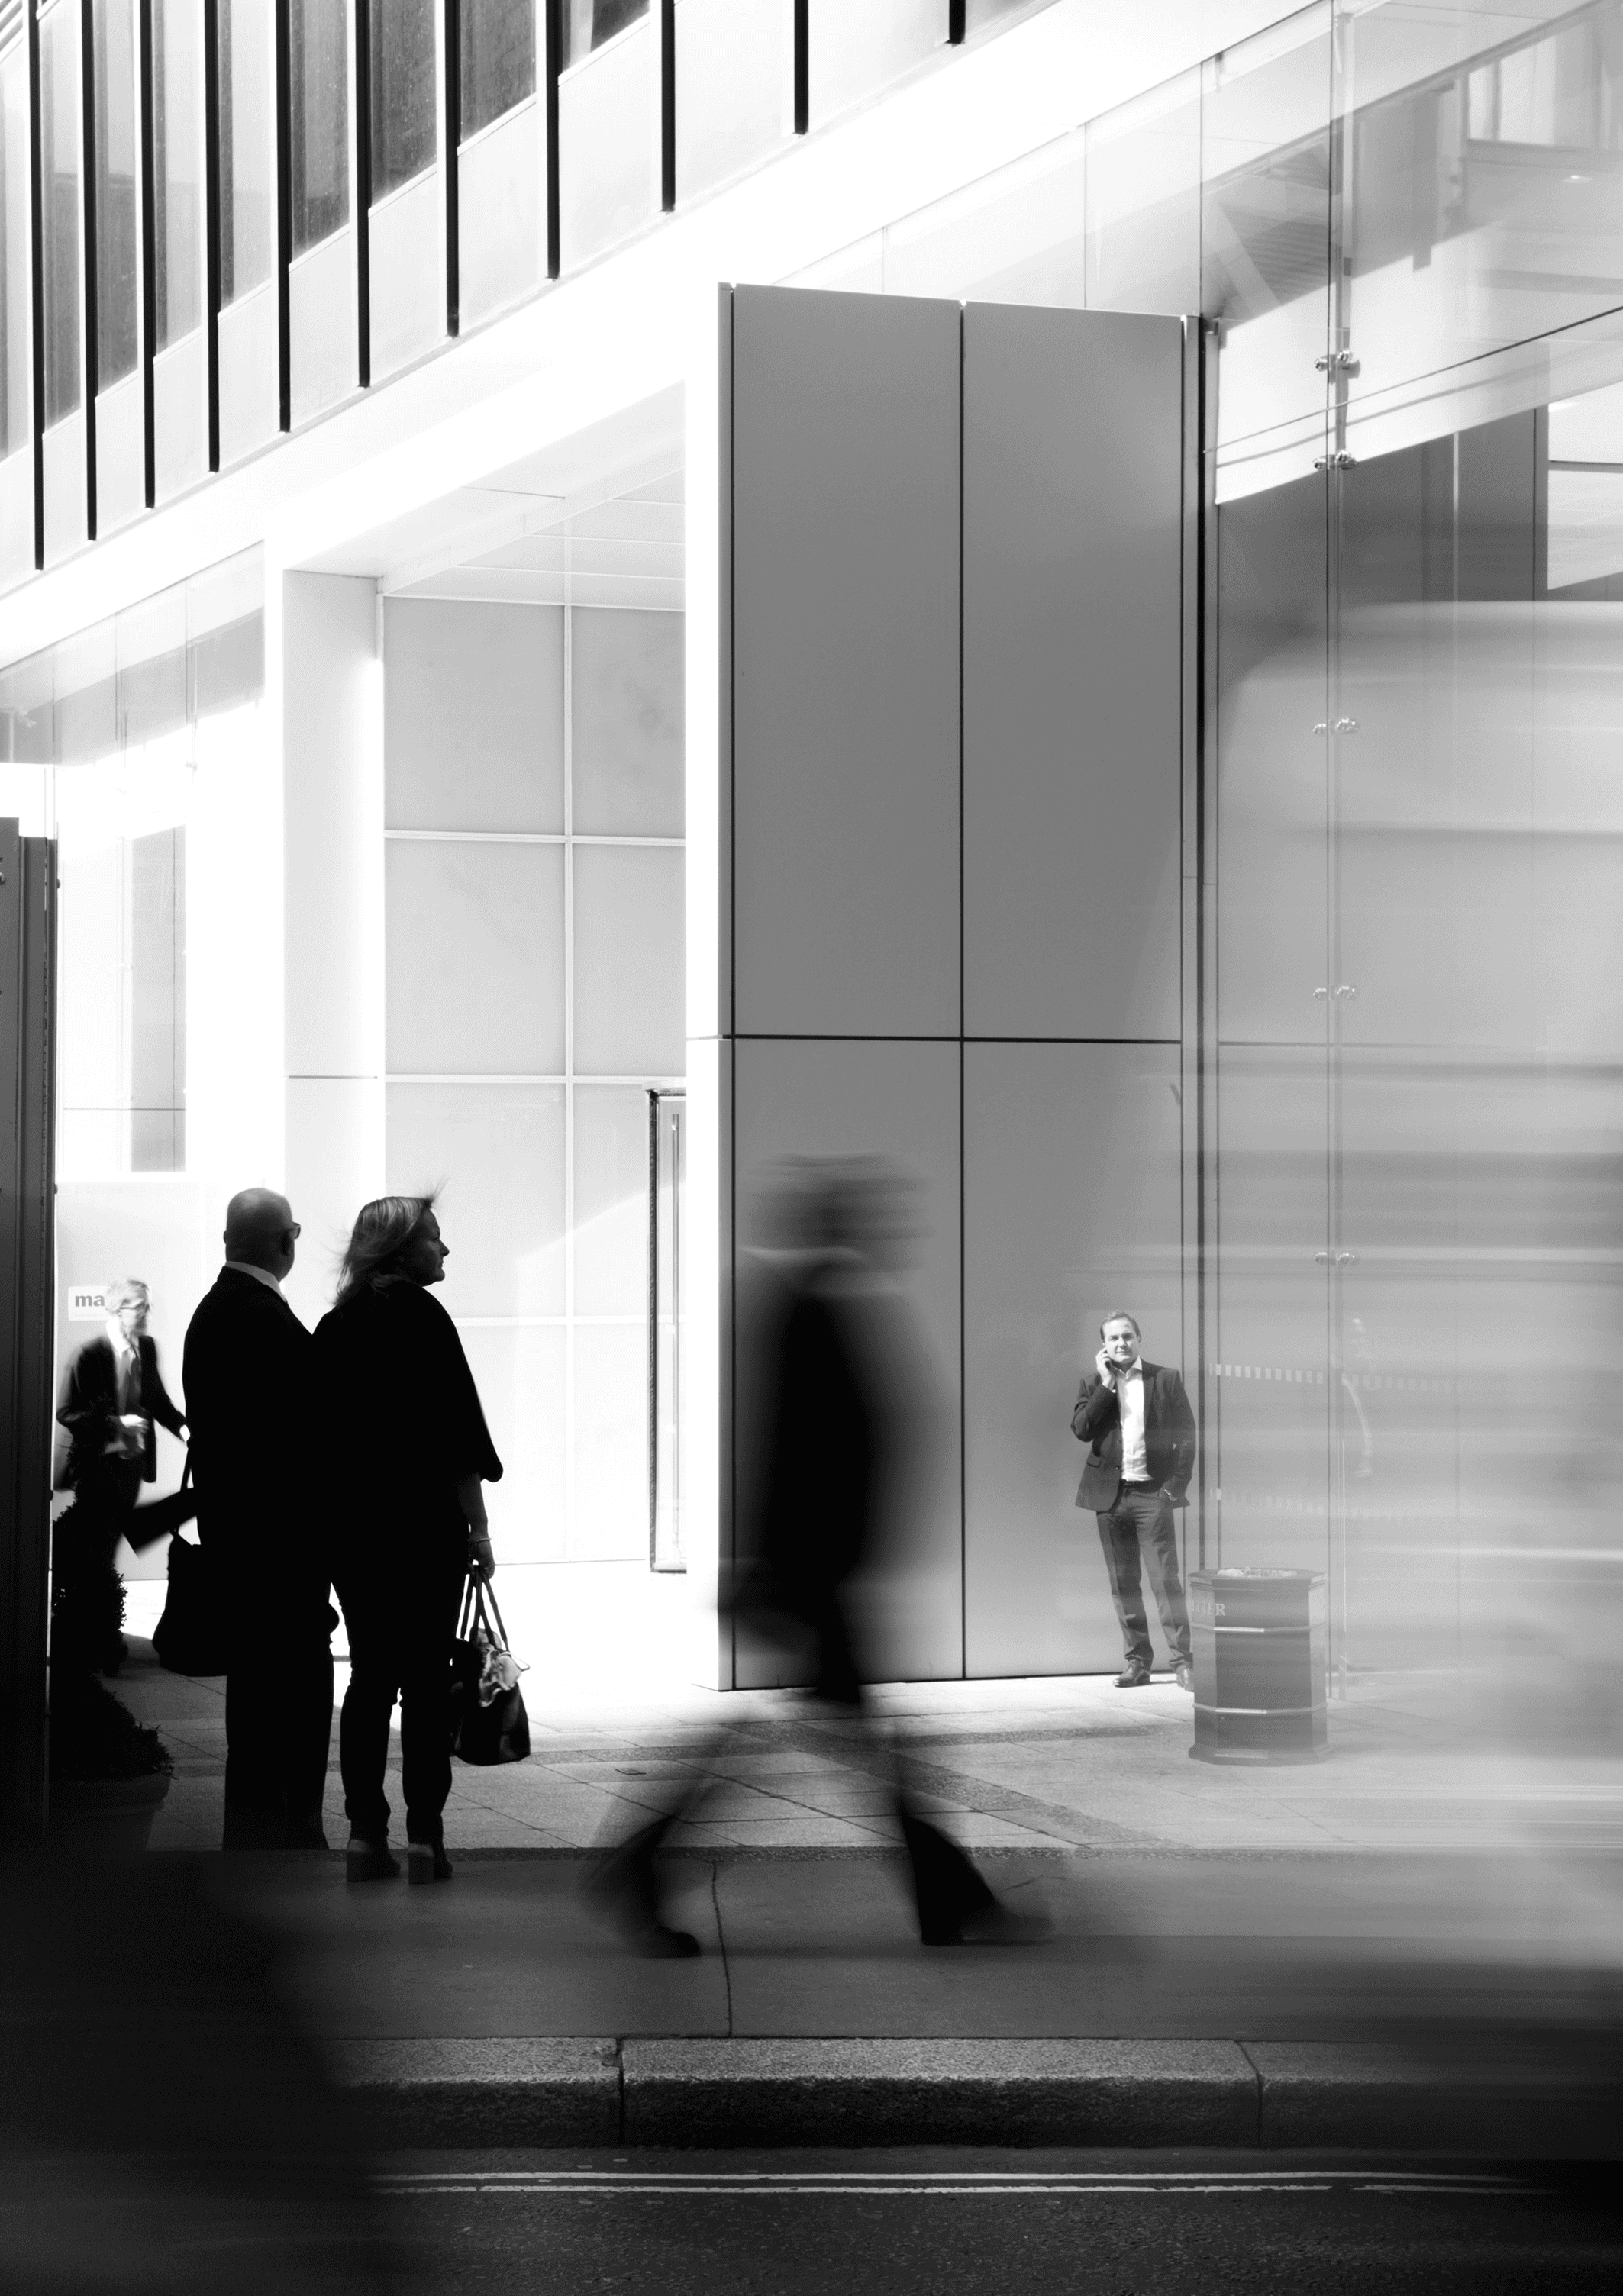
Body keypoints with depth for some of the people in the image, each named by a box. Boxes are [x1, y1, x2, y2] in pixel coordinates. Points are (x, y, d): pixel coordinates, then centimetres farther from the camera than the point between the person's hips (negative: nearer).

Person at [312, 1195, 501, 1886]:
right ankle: (424, 1837, -2)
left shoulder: (334, 1327, 9)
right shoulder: (422, 1318, -9)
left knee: (369, 1676, 9)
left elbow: (323, 1431, 12)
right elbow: (458, 1437, -12)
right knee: (426, 1677, -1)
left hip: (351, 1525, 5)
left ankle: (365, 1835, 7)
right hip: (424, 1525, -5)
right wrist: (478, 1529, -7)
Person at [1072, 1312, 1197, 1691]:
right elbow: (1081, 1430, -6)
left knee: (1166, 1580, -8)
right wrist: (1106, 1385, -10)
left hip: (1152, 1493, -3)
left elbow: (1186, 1434, 3)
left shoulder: (1166, 1379, 3)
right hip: (1110, 1493, 3)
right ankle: (1137, 1661, 13)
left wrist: (1177, 1484, -6)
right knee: (1122, 1584, 6)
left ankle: (1182, 1661, -5)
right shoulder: (1094, 1383, 8)